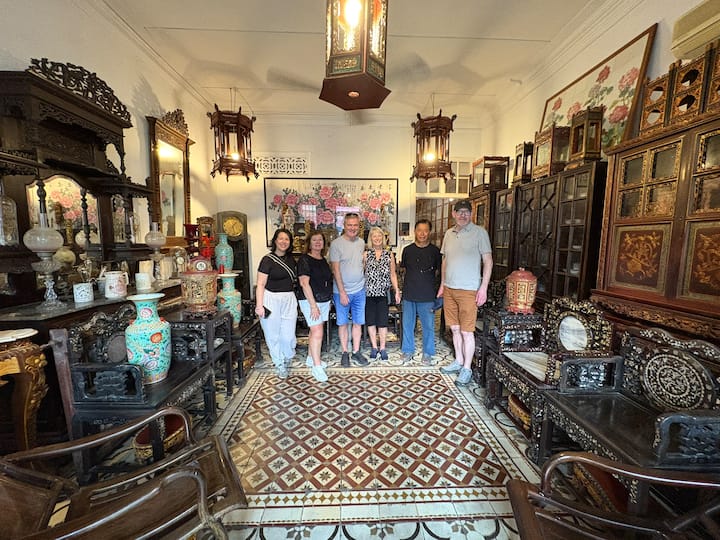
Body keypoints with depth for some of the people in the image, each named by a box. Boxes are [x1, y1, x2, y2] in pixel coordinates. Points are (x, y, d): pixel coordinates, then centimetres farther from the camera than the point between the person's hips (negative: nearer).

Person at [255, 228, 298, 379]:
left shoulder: (291, 259, 10)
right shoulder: (267, 260, -7)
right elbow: (260, 284, -9)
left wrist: (296, 300, 14)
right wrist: (259, 305, -15)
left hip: (289, 300, 4)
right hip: (271, 300, -4)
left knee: (288, 335, 2)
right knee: (273, 335, 7)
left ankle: (288, 357, 33)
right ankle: (280, 364, 28)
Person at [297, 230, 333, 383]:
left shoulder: (323, 260, 11)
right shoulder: (304, 260, -11)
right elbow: (304, 284, -17)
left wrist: (329, 300, 16)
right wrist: (313, 305, -21)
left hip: (325, 300, 7)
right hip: (310, 301, -7)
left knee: (315, 330, 15)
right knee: (317, 333, -8)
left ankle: (311, 358, 29)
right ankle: (316, 367, 2)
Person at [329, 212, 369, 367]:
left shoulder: (361, 243, 4)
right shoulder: (336, 244, -11)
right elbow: (335, 269, -13)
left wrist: (362, 282, 5)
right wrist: (342, 292, -14)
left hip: (359, 290, 4)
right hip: (342, 291, -4)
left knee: (358, 323, 12)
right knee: (343, 323, 9)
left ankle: (356, 352, 27)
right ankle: (345, 353, 25)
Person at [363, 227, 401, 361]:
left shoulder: (389, 254, 4)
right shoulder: (366, 254, 2)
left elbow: (393, 274, 8)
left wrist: (397, 291, 3)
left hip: (383, 293, 0)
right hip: (368, 292, 0)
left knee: (382, 321, 3)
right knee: (370, 320, 9)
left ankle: (382, 348, 19)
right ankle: (374, 347, 24)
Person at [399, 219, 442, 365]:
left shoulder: (434, 250, -1)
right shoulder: (408, 250, 4)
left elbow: (438, 271, 7)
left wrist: (428, 280, -1)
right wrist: (413, 280, 7)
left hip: (427, 295, -2)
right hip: (409, 293, 2)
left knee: (428, 325, 6)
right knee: (407, 324, 11)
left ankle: (427, 353, 23)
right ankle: (408, 350, 28)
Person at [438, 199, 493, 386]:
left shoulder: (479, 232, -6)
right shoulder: (449, 233, 11)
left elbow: (488, 261, -7)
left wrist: (484, 287, -14)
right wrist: (442, 284, 16)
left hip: (468, 290, -6)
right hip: (449, 288, 6)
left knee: (467, 331, 1)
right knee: (455, 328, 14)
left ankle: (467, 369, 16)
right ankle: (458, 362, 30)